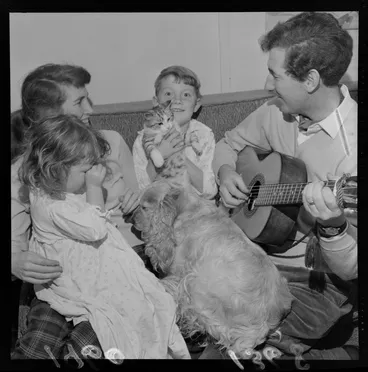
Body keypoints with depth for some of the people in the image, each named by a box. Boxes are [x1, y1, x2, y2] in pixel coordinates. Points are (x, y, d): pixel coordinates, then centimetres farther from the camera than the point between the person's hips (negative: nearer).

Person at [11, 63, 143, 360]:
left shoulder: (111, 142, 8)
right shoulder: (22, 172, 3)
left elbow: (137, 208, 20)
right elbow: (14, 244, -4)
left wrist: (136, 204, -3)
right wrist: (17, 263, -26)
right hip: (61, 272, 0)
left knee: (84, 344, -26)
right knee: (39, 343, -27)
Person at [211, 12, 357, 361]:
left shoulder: (351, 146, -22)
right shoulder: (276, 112, -3)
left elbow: (350, 270, -20)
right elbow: (229, 144, 16)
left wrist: (331, 226, -40)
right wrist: (226, 173, -5)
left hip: (314, 281, -7)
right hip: (256, 252, 7)